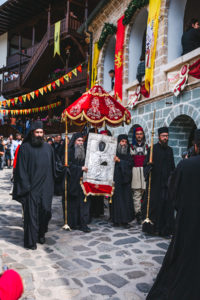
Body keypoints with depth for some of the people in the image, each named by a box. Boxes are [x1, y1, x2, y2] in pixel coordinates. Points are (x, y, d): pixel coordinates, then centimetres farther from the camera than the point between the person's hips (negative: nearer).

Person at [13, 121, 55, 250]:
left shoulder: (48, 147, 9)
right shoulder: (25, 147, -3)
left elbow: (52, 166, 14)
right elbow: (21, 168, -5)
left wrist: (52, 183, 10)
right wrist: (25, 186, -11)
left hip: (46, 187, 4)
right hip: (31, 187, -4)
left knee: (46, 211, 7)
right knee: (31, 213, 0)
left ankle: (41, 234, 29)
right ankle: (31, 241, 12)